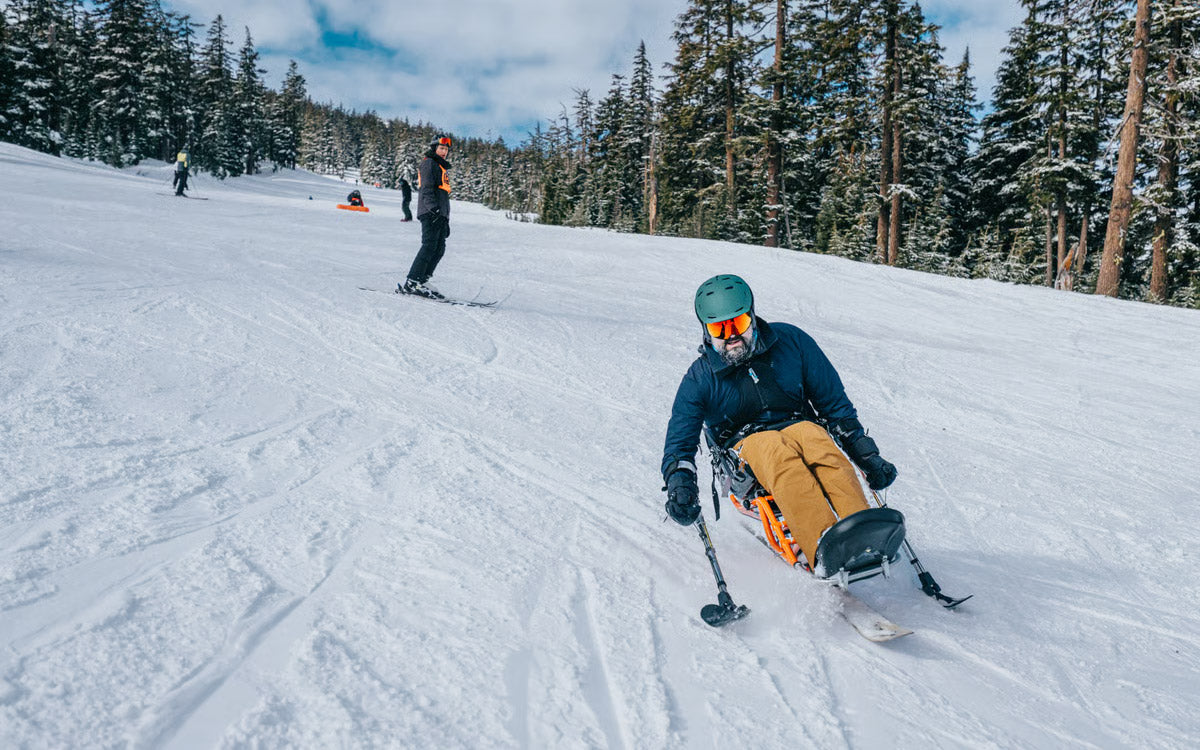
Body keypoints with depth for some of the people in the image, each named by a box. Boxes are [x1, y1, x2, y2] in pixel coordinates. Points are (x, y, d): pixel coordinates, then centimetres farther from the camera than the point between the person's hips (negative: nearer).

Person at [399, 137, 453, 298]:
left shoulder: (442, 167, 29)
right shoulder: (429, 163, 0)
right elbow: (427, 188, -13)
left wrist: (446, 220, 26)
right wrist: (433, 207, -28)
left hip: (440, 214, 9)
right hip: (430, 212, -9)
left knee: (439, 249, 2)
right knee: (429, 246, -17)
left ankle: (421, 281, 2)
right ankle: (411, 282, -21)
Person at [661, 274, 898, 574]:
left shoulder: (789, 341, 6)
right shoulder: (700, 378, 4)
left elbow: (834, 401, 11)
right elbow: (679, 443, 1)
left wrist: (867, 455, 5)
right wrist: (679, 482, -20)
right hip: (747, 442, -1)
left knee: (821, 445, -35)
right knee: (783, 458, -37)